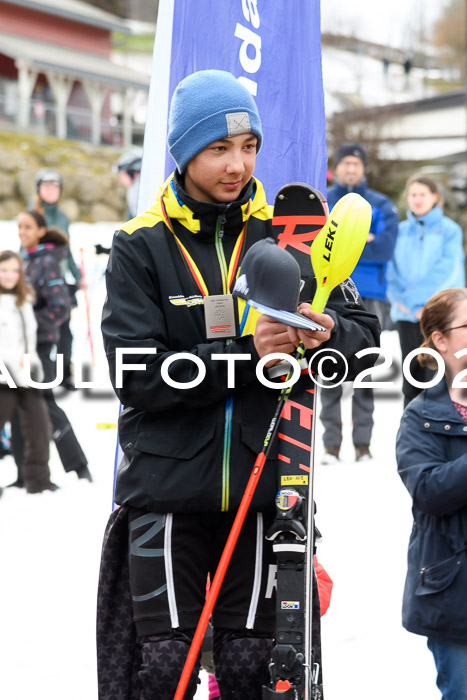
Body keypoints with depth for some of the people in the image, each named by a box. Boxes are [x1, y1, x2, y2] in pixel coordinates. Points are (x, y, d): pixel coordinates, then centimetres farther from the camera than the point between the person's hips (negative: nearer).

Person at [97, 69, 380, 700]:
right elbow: (138, 376, -11)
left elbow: (364, 334, 5)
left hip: (260, 486, 2)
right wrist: (244, 353, -21)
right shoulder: (142, 248, 0)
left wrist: (330, 334, -19)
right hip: (167, 487, -2)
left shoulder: (283, 238, 7)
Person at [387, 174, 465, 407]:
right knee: (411, 378, 7)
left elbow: (447, 272, -9)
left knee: (434, 377, -9)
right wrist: (400, 299, -9)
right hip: (406, 315, 4)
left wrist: (412, 298, -12)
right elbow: (392, 270, 8)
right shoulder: (401, 231, 12)